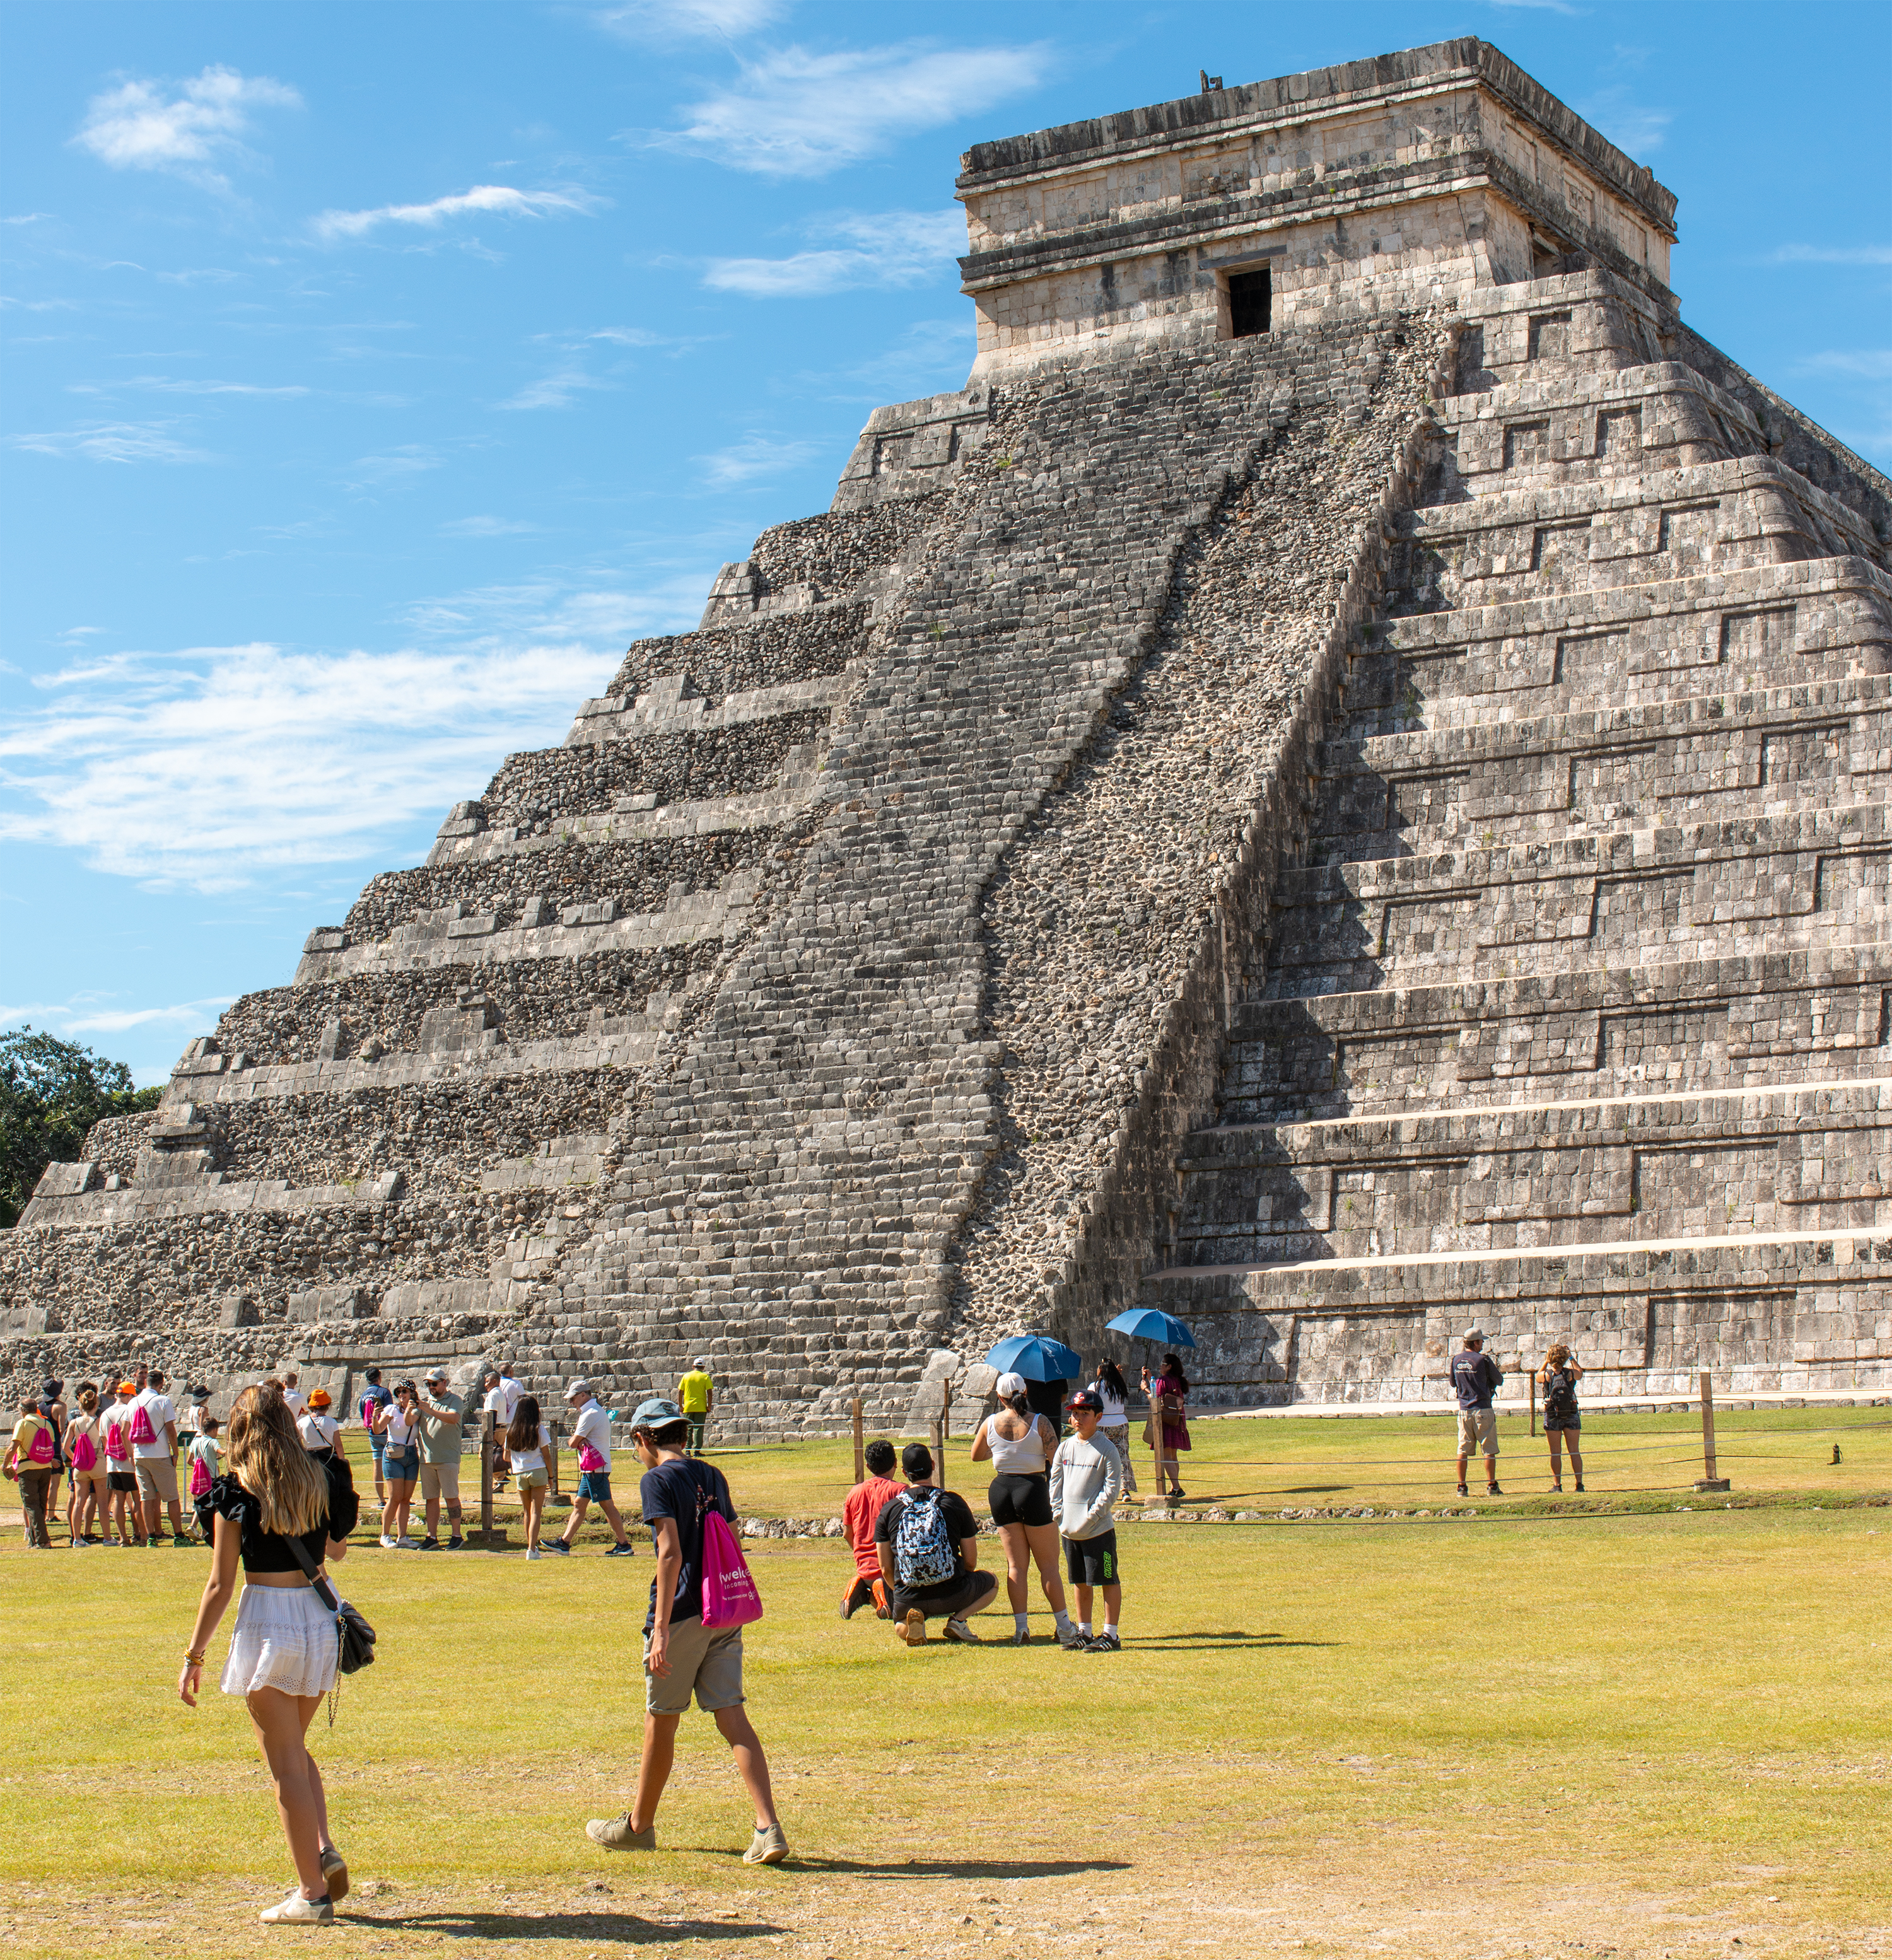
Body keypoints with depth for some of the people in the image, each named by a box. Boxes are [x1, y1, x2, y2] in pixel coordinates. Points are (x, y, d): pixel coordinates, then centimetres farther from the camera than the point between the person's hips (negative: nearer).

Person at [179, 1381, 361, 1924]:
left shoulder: (236, 1493, -9)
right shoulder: (322, 1481, 2)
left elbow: (220, 1584, -8)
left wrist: (193, 1656, -1)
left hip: (267, 1622, -5)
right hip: (320, 1617, 5)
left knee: (285, 1763, 3)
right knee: (296, 1748, 24)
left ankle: (312, 1892, 5)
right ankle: (325, 1850, 6)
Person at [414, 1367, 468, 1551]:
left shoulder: (454, 1401, 0)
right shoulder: (425, 1401, 16)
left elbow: (454, 1418, -19)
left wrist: (430, 1410, -27)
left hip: (448, 1458, -5)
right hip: (426, 1458, 5)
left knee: (451, 1497, -3)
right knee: (431, 1498, 6)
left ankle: (456, 1535, 2)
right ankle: (431, 1537, 9)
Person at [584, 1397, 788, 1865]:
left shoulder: (658, 1480, -8)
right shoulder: (713, 1477, 13)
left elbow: (671, 1553, -18)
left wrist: (661, 1628, -21)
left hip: (681, 1615, -6)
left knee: (661, 1720, 9)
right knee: (733, 1717, 0)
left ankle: (639, 1825, 26)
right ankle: (769, 1829, -13)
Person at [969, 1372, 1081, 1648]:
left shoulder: (990, 1424, 0)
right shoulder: (1040, 1423, -9)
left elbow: (976, 1456, 16)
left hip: (1001, 1491, 3)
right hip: (1033, 1488, -3)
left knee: (1016, 1564, 10)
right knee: (1048, 1564, 5)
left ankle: (1021, 1628, 5)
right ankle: (1065, 1630, 8)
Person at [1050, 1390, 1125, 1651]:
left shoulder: (1106, 1449, -7)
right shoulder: (1065, 1447, 9)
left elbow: (1112, 1488, -10)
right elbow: (1055, 1481, 13)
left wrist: (1092, 1516, -15)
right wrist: (1059, 1513, 0)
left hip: (1099, 1529, -6)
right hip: (1070, 1529, 6)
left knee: (1108, 1581, -1)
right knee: (1081, 1583, 14)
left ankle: (1110, 1635, 3)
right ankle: (1084, 1632, 22)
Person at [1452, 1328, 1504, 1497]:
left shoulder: (1456, 1360, 4)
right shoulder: (1483, 1360, -12)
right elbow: (1499, 1380, 0)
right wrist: (1494, 1369, 18)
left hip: (1464, 1410, 5)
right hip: (1482, 1408, -5)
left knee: (1463, 1450, 7)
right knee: (1489, 1450, 1)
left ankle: (1461, 1486, 5)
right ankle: (1491, 1485, 0)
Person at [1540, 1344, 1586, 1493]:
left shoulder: (1546, 1375, -8)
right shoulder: (1571, 1374, -6)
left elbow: (1538, 1376, 16)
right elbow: (1580, 1373, 18)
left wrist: (1546, 1362, 18)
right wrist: (1572, 1358, 22)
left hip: (1552, 1416, -1)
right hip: (1572, 1415, 1)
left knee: (1555, 1452, 4)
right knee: (1574, 1451, 6)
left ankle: (1557, 1484, 2)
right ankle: (1579, 1483, 3)